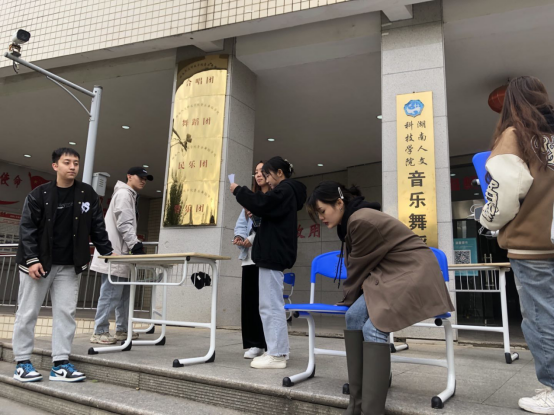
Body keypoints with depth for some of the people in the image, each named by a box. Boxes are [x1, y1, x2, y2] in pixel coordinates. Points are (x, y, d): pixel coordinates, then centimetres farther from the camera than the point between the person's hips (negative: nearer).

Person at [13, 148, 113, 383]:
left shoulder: (87, 194, 3)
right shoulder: (39, 195, -6)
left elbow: (97, 226, 7)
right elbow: (27, 228, -7)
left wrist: (107, 252, 5)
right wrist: (32, 260, -15)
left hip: (70, 266, 3)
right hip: (38, 264, -2)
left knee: (66, 313, 1)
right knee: (28, 313, 5)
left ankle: (60, 364, 7)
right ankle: (22, 364, 17)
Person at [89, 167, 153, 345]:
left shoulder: (131, 196, 22)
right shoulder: (123, 194, -9)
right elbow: (124, 225, -19)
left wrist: (135, 245, 15)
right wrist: (136, 245, -21)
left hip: (121, 253, 11)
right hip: (114, 253, -11)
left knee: (123, 293, 13)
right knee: (111, 293, -7)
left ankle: (122, 329, 20)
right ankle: (99, 332, 0)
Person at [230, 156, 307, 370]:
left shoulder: (285, 190, -8)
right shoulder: (287, 192, 23)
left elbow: (262, 203, -22)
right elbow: (268, 210, 25)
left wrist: (238, 190, -9)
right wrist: (254, 213, 6)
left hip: (273, 255, -11)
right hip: (275, 254, 11)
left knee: (271, 306, -9)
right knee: (272, 305, 12)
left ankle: (276, 354, -5)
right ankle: (278, 351, 17)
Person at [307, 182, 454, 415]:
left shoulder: (361, 220, -21)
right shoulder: (351, 221, 10)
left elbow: (358, 266, -12)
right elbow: (358, 265, 17)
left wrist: (348, 300, 2)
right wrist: (351, 303, 14)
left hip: (414, 273, -9)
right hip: (391, 274, 9)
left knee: (373, 327, -24)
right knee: (354, 317, -7)